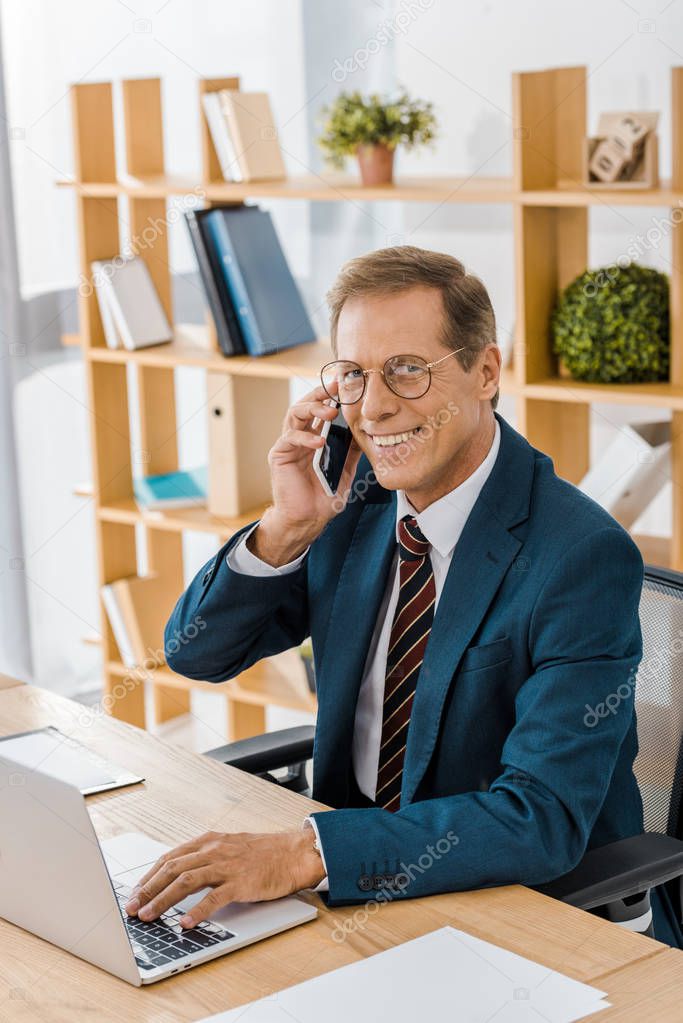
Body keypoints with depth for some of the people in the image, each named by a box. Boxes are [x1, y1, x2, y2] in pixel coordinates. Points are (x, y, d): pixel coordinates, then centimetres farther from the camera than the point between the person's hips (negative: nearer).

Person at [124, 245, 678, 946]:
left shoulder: (584, 558, -21)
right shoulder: (359, 497, -1)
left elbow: (543, 821, -28)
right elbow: (195, 653, 4)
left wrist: (304, 853, -38)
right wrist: (286, 528, -14)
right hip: (358, 877, 7)